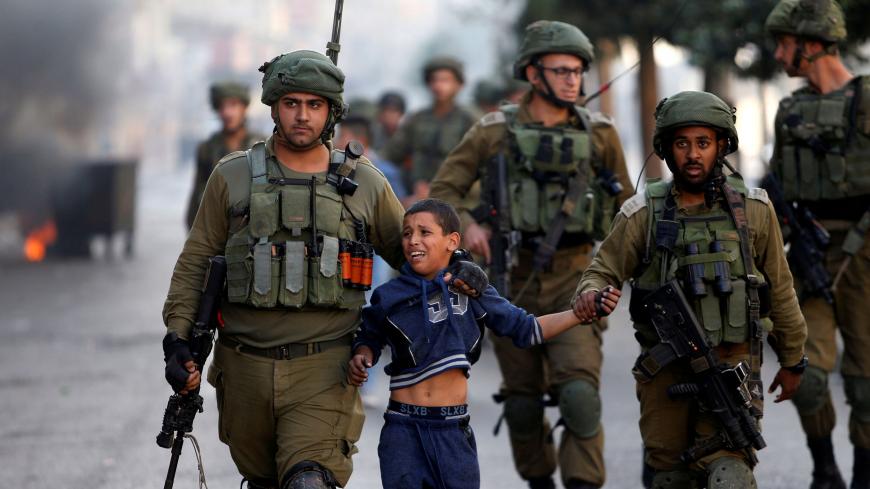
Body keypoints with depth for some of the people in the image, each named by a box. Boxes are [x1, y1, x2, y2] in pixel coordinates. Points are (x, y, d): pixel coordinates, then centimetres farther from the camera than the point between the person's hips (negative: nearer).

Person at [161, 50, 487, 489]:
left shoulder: (365, 185, 5)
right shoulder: (233, 177, 4)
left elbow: (409, 248, 17)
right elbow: (195, 263, 7)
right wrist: (177, 338, -2)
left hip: (323, 370, -2)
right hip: (247, 367, 2)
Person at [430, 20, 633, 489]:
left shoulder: (599, 134, 5)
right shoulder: (495, 132, 1)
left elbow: (624, 206, 15)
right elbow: (444, 188, 3)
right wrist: (466, 224, -15)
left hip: (575, 278, -1)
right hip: (513, 279, 1)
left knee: (579, 392, -17)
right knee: (522, 400, 9)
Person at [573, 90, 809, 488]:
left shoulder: (752, 209, 1)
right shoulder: (644, 213, 0)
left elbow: (780, 290, 9)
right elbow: (603, 271, 1)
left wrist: (792, 360, 14)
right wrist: (590, 295, -24)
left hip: (733, 365, -2)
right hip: (664, 370, 2)